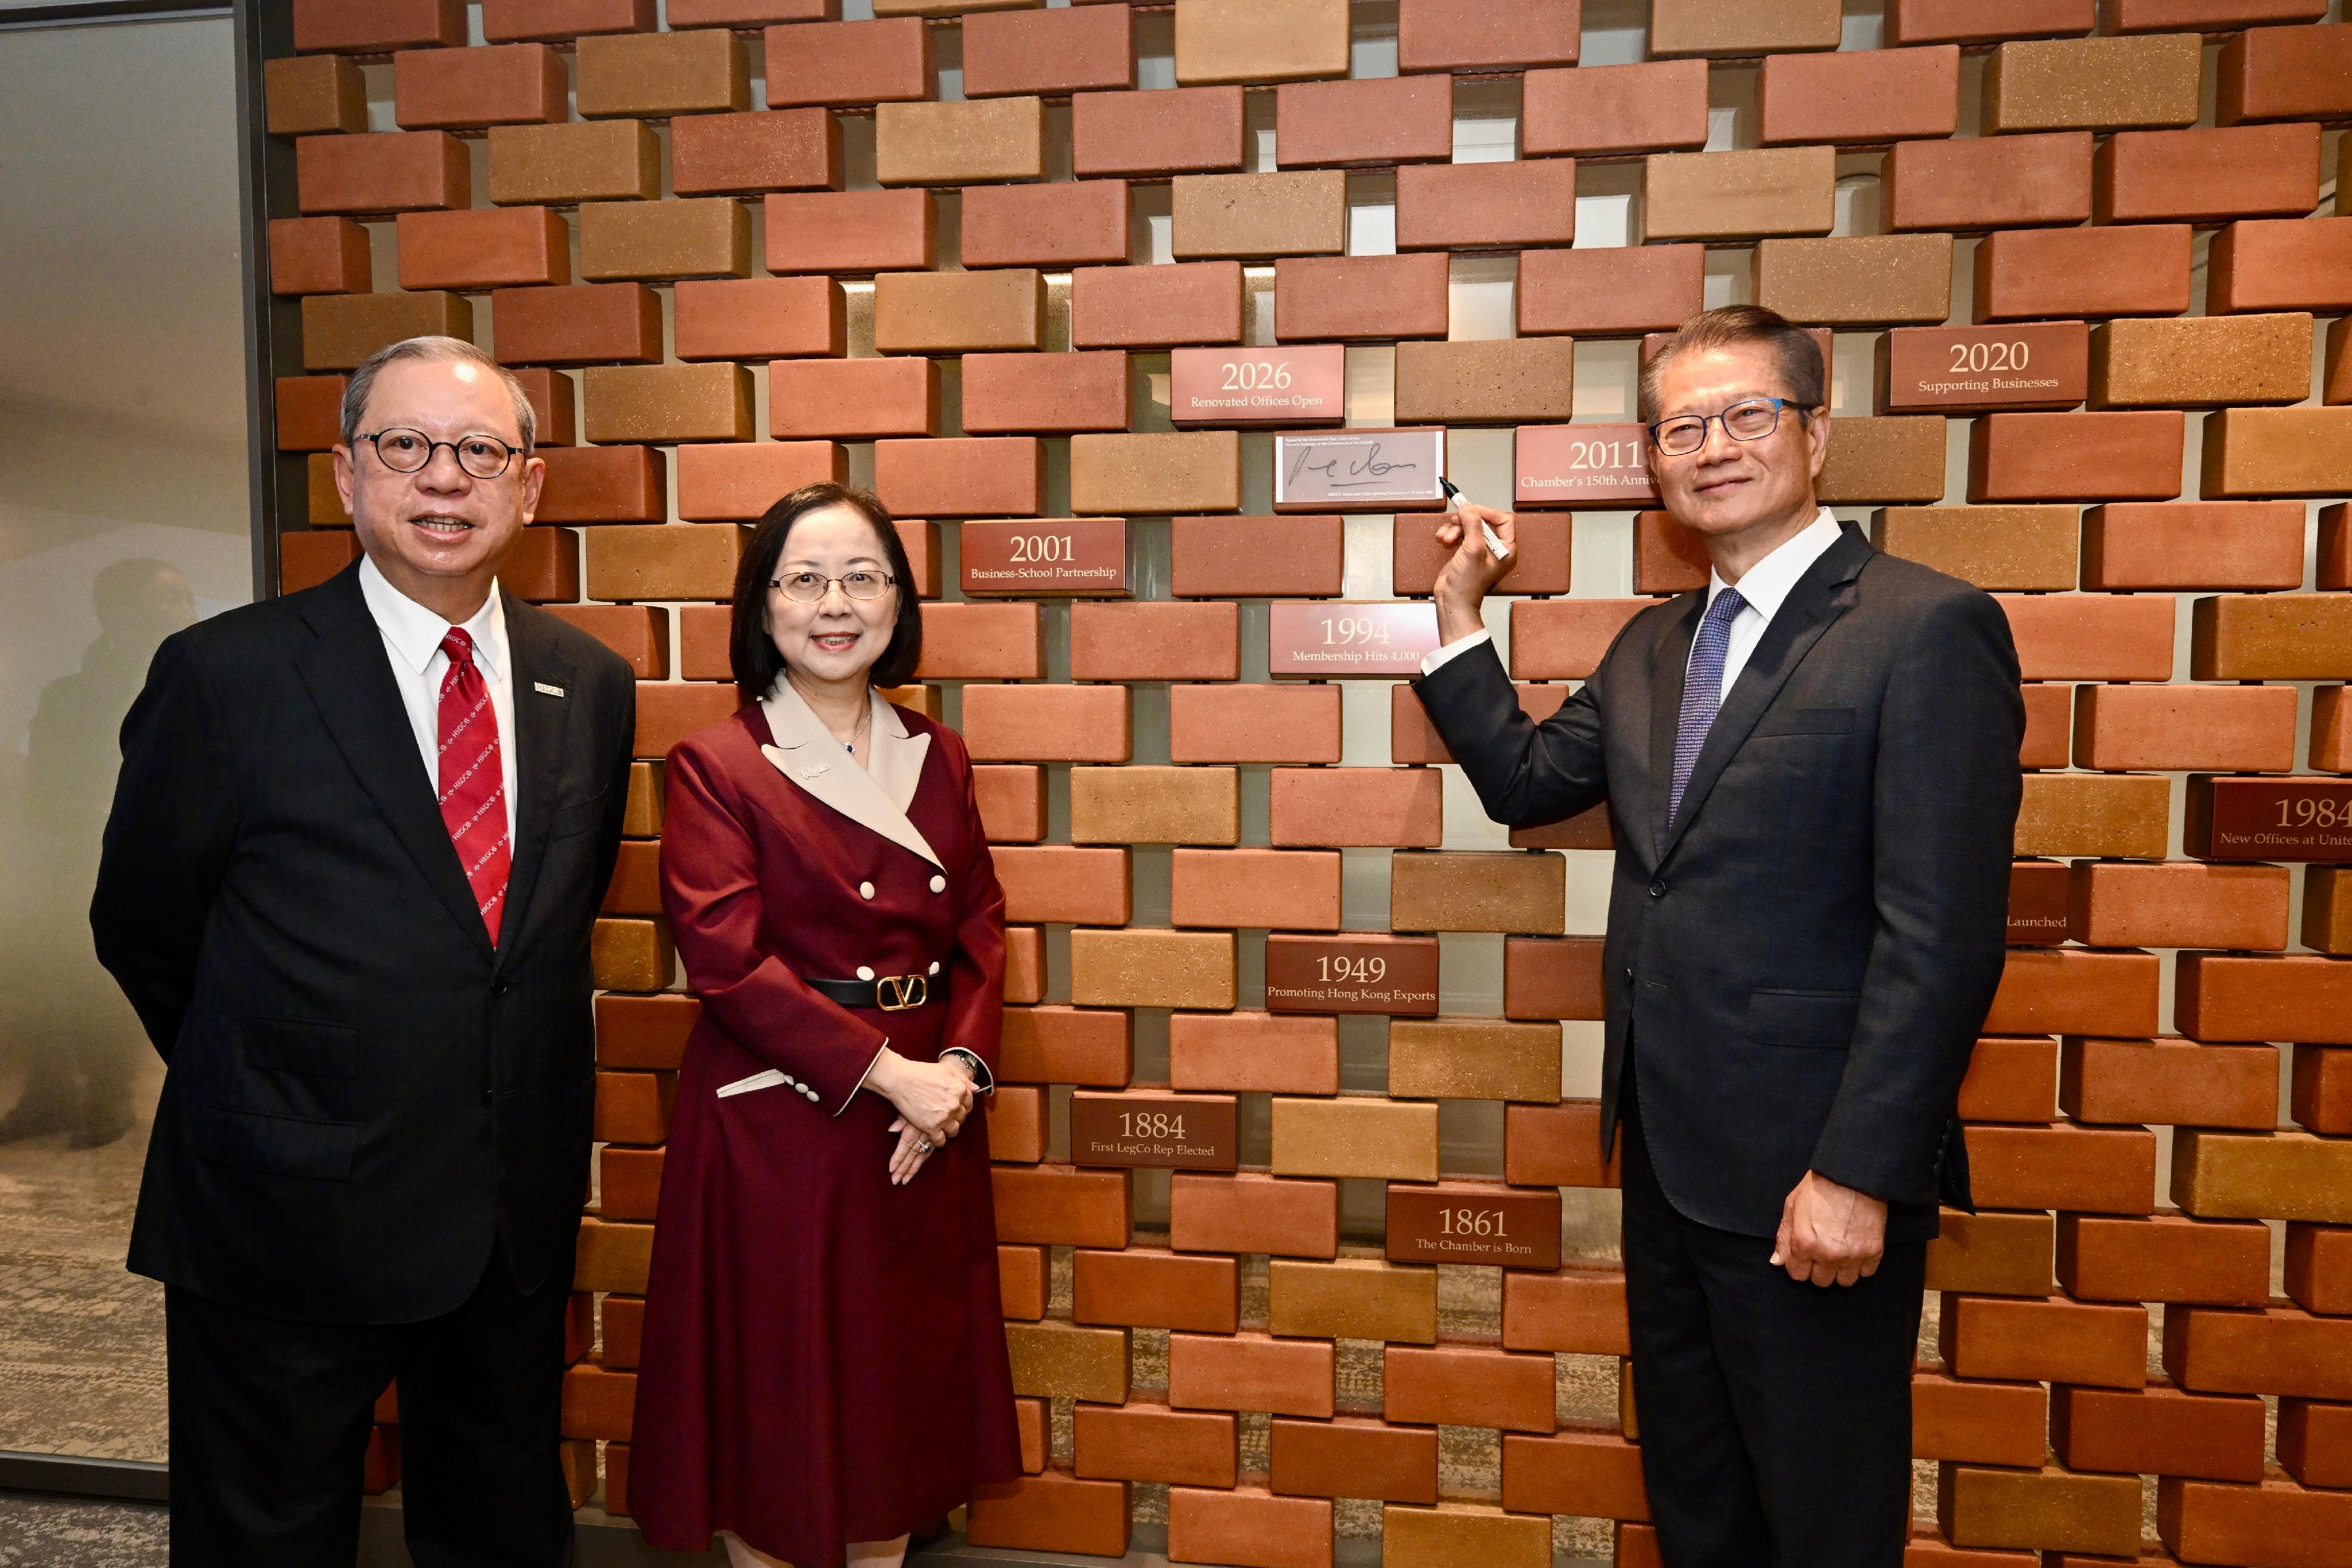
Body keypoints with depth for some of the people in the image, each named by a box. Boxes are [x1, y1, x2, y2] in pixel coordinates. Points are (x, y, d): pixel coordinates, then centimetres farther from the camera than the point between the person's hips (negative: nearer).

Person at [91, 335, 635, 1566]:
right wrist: (251, 1089, 9)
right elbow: (140, 931, 0)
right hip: (289, 1222, -3)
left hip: (521, 1220, 4)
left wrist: (520, 1109, 9)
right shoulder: (223, 677, -11)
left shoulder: (591, 686, 1)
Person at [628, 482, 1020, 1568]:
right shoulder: (714, 767, -7)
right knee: (775, 1392, 9)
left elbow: (981, 932, 6)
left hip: (927, 1120, 5)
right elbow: (729, 959, -15)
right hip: (776, 1121, -4)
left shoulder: (937, 758, 7)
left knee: (905, 1383, 16)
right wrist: (888, 1071, -18)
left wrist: (960, 1067, -10)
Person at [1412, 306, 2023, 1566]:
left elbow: (1941, 937, -18)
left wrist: (1859, 1174, -21)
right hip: (1668, 1157, 7)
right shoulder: (1652, 646, 10)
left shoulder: (1926, 628, -13)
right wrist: (1458, 615, 8)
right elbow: (1524, 780, 17)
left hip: (1812, 1177, -7)